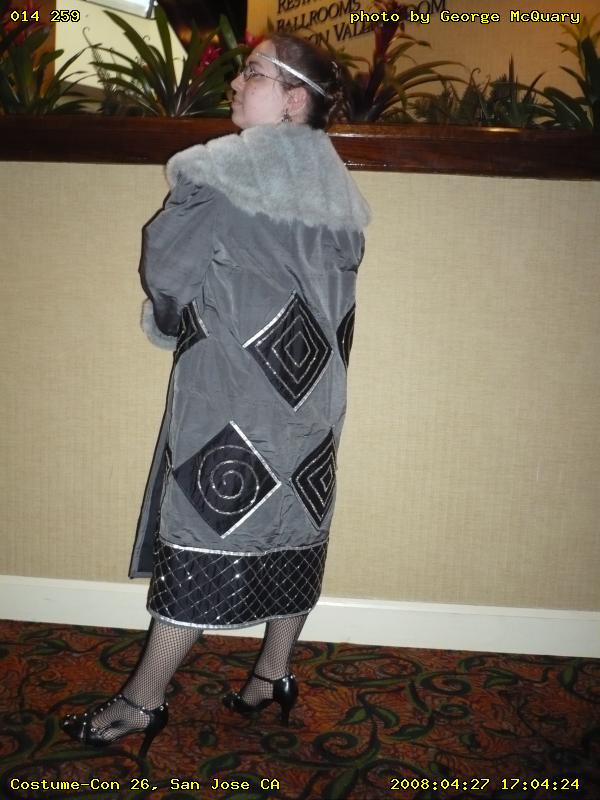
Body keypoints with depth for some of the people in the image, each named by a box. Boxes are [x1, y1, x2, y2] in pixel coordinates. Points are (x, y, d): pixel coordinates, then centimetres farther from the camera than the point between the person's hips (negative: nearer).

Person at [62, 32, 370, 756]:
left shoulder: (218, 177, -13)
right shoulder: (334, 188, 7)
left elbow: (164, 272, -9)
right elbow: (333, 291, 12)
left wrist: (174, 318, 12)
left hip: (232, 397, -7)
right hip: (309, 395, 7)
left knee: (201, 540, 1)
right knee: (291, 530, 13)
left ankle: (144, 702, 16)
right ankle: (273, 677, 29)